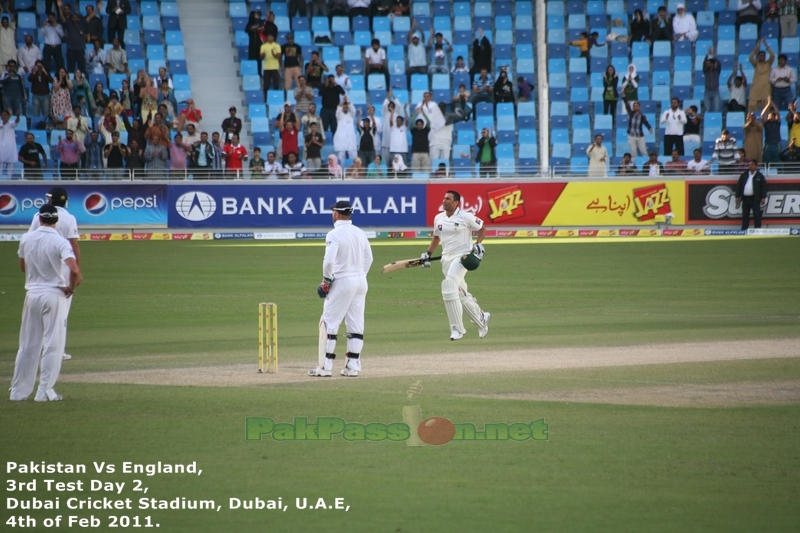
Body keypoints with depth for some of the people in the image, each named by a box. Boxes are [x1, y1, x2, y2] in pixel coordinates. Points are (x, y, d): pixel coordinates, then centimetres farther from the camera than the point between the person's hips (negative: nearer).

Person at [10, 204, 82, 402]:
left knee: (28, 344, 11)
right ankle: (45, 391, 0)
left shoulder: (26, 239, 2)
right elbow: (74, 270, -23)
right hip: (53, 294, -4)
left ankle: (19, 390, 12)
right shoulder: (60, 242, -12)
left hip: (32, 294, 4)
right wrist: (71, 288, -6)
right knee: (53, 344, 3)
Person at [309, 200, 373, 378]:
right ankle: (352, 367, 9)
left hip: (341, 282, -7)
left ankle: (325, 367, -3)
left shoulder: (334, 234, -13)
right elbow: (368, 259, 15)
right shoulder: (360, 233, 9)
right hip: (360, 282, 7)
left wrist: (326, 281, -9)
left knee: (329, 323, 0)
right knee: (356, 325, 9)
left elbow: (329, 261, -21)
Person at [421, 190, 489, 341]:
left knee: (449, 285, -23)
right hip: (446, 259, 7)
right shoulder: (438, 219, 9)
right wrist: (428, 253, 14)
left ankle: (457, 328, -19)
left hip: (463, 258, -7)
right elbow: (436, 237, 24)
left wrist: (478, 244, -12)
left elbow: (482, 228, 2)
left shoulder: (465, 217, -8)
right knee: (461, 294, 12)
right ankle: (481, 318, 34)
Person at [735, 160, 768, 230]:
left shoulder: (760, 176, 2)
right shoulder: (744, 175, 11)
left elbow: (764, 187, 0)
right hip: (745, 198, 3)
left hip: (755, 199, -3)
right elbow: (739, 186, 11)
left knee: (757, 216, -5)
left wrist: (763, 198, -6)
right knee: (745, 216, 6)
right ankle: (743, 231, 10)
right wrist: (737, 196, 5)